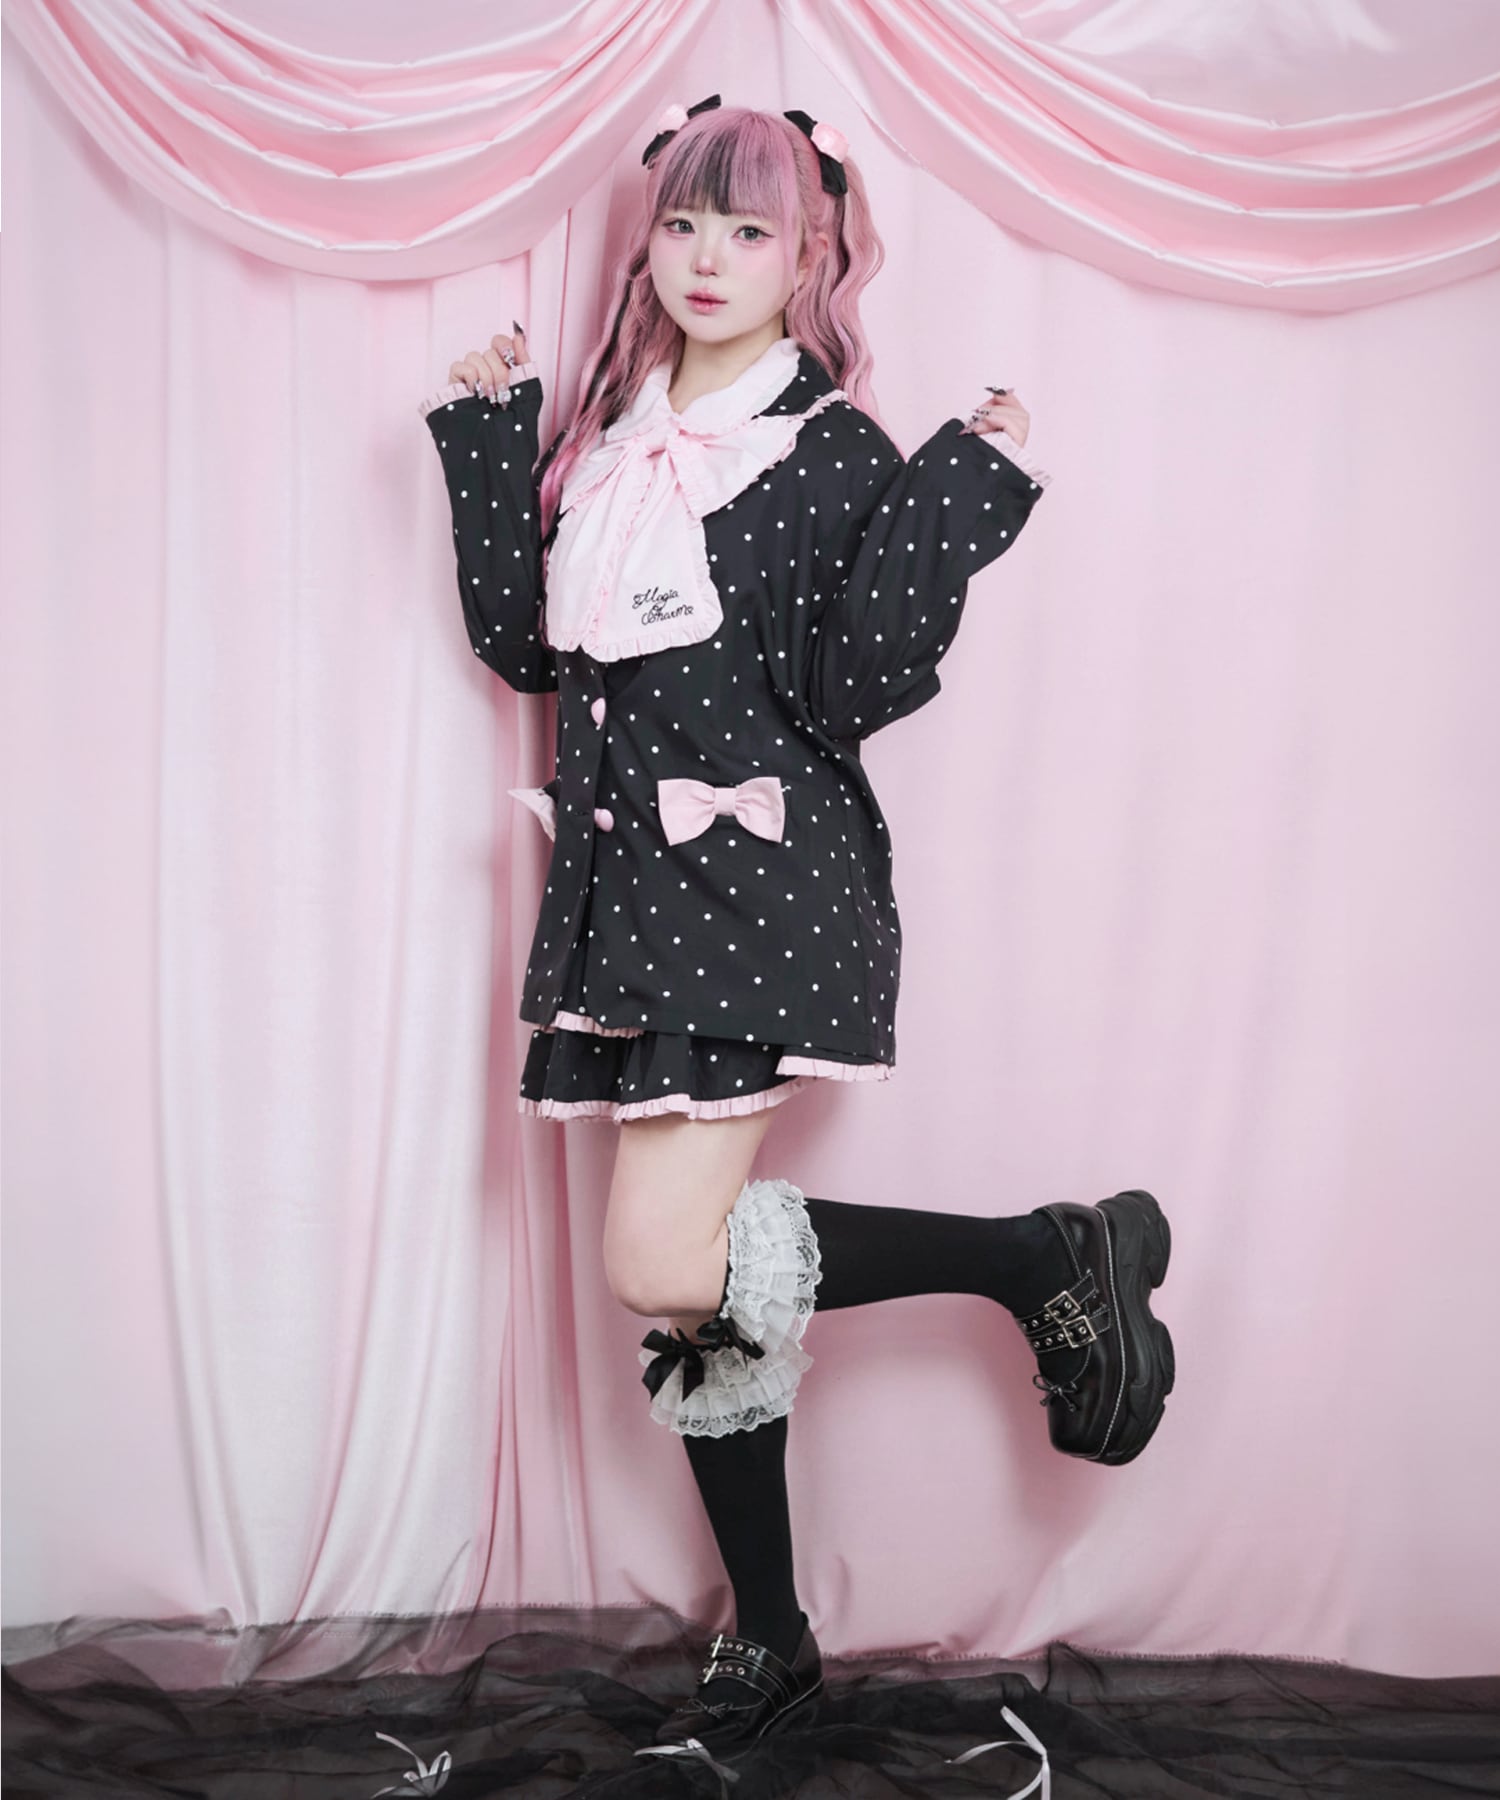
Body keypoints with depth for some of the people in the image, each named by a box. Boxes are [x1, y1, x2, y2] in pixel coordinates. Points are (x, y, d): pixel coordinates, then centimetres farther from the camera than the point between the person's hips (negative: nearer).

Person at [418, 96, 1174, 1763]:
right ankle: (769, 1645, 24)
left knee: (664, 1266, -18)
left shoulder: (839, 455, -4)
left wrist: (965, 499, -17)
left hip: (758, 879, -6)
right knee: (687, 1281, 8)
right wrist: (486, 438, 12)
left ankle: (1058, 1255, -1)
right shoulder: (606, 437, 14)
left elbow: (854, 694, -12)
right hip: (629, 878, 6)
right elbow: (524, 643, 13)